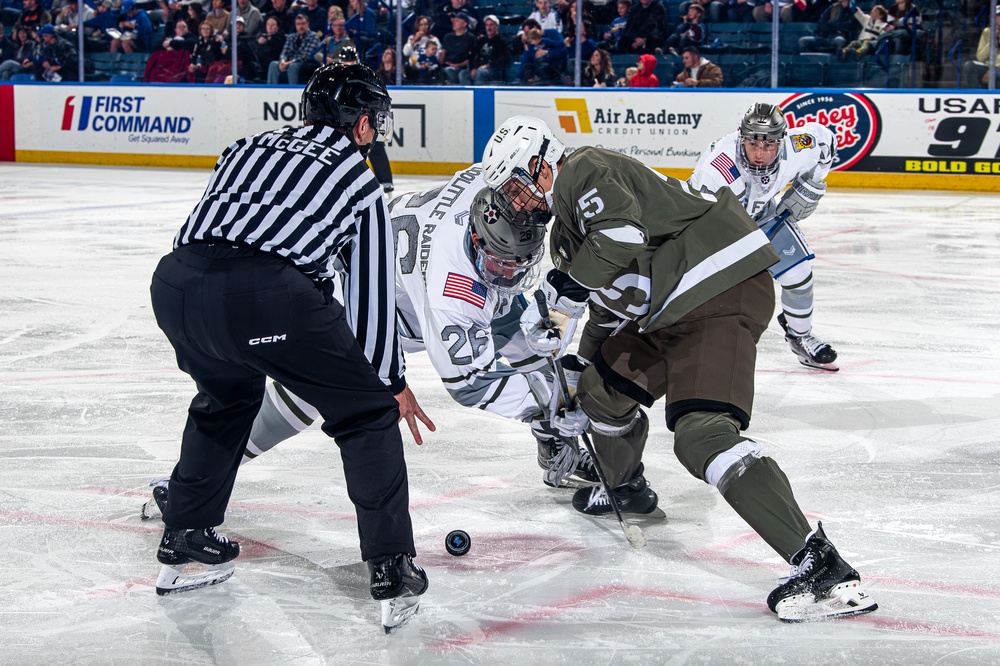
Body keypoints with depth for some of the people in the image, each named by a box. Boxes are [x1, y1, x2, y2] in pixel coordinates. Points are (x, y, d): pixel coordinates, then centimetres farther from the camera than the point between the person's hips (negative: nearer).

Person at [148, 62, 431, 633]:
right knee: (367, 412, 13)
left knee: (227, 394, 35)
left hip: (175, 280, 6)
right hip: (266, 294, -5)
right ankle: (393, 571, 8)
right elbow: (373, 293, 22)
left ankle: (184, 543, 38)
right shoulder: (361, 185, 20)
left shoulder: (249, 148, 31)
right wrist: (394, 383, 33)